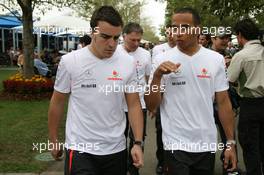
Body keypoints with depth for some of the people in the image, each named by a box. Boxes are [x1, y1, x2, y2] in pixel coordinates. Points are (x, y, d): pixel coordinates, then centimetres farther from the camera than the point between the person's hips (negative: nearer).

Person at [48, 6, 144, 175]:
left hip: (116, 149, 3)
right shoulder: (70, 61, -9)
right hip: (80, 150, -2)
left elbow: (134, 104, 1)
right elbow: (58, 103, 2)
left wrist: (138, 143, -6)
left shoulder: (128, 63, -4)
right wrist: (54, 140, 8)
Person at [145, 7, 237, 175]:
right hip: (175, 144, -2)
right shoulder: (162, 59, -5)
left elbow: (224, 102, 3)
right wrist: (157, 76, -20)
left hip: (208, 144, 2)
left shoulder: (216, 59, -1)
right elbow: (151, 106, -5)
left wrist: (231, 142, 1)